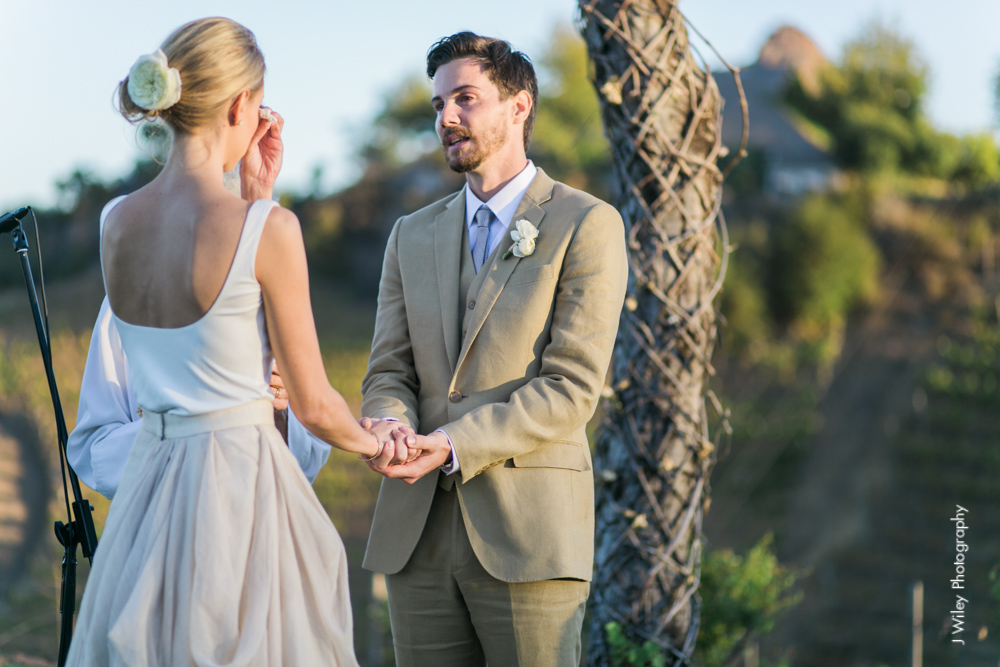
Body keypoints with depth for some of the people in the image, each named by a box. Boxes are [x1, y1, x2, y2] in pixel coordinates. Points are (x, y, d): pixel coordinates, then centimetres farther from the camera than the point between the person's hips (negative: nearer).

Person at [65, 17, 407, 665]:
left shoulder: (116, 221, 4)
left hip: (148, 485, 7)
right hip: (242, 486, -7)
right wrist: (369, 441, 14)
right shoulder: (268, 228, -15)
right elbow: (313, 404, -8)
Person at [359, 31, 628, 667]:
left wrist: (454, 445, -18)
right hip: (419, 532, 5)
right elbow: (390, 372, 12)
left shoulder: (586, 225, -1)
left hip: (529, 533, -5)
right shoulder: (414, 235, 17)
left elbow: (572, 387, -9)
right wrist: (390, 427, -12)